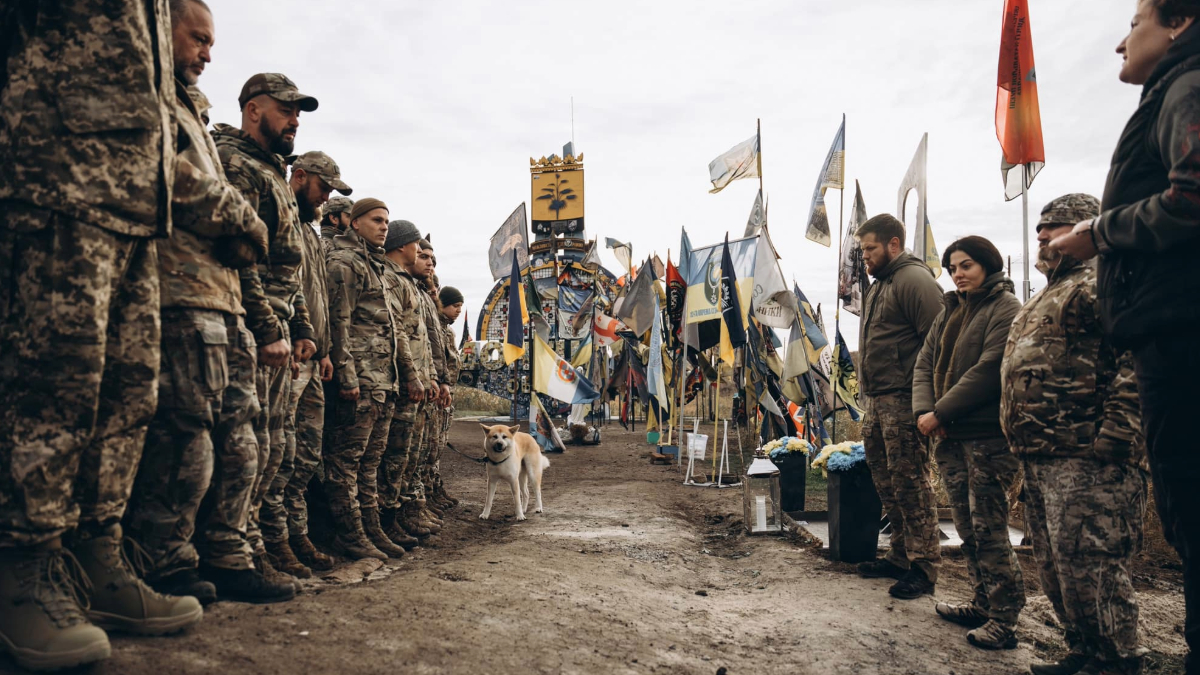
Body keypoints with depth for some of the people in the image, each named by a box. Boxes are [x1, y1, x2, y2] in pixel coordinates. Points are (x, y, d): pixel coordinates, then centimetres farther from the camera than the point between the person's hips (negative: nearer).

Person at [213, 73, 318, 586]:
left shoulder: (273, 174, 25)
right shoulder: (235, 164, -7)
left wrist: (302, 327, 17)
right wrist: (269, 329, -20)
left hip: (276, 332, 10)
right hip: (250, 330, -10)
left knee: (271, 445, 12)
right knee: (252, 443, -8)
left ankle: (250, 536, 21)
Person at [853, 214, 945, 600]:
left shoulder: (914, 280, -11)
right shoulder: (880, 285, 21)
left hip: (902, 402, -10)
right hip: (876, 400, 10)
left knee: (911, 483, -5)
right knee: (887, 483, 14)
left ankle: (923, 568, 4)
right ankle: (900, 556, 25)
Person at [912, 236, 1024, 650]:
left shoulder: (1004, 308, -7)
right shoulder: (950, 311, 18)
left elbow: (989, 369, -17)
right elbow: (925, 363, 13)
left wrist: (941, 412, -15)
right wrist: (923, 410, -4)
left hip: (988, 436, -8)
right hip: (950, 437, 8)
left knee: (988, 527, -6)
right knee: (967, 526, 13)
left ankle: (1003, 620, 3)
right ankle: (984, 604, 25)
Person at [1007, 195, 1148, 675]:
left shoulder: (1098, 285, -7)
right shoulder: (1041, 302, 25)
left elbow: (1136, 361, -19)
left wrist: (1114, 437, -25)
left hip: (1084, 460, -10)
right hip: (1039, 458, 11)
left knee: (1089, 568, -6)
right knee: (1054, 568, 17)